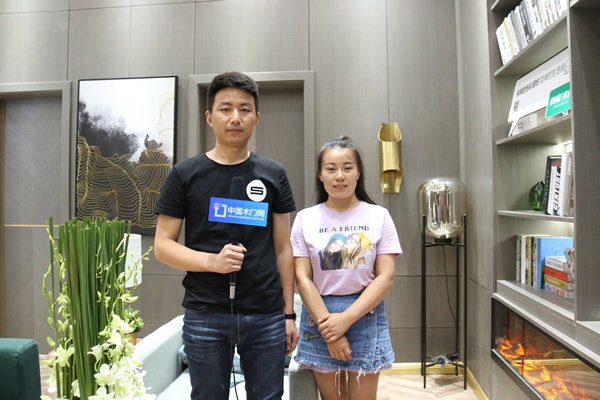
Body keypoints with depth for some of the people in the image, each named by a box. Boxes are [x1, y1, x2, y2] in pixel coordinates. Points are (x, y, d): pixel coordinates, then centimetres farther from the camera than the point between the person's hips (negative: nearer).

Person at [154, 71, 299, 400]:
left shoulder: (273, 174, 4)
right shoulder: (185, 174, 0)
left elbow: (283, 248, 6)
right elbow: (162, 246, 0)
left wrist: (288, 313, 4)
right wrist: (212, 261, -17)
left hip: (266, 316, 1)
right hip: (204, 316, -1)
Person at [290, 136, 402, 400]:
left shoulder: (378, 216, -2)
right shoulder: (305, 219, -2)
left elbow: (385, 277, -6)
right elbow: (302, 279, -4)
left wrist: (346, 318, -14)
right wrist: (329, 327, -11)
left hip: (365, 317, 0)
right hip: (320, 317, 1)